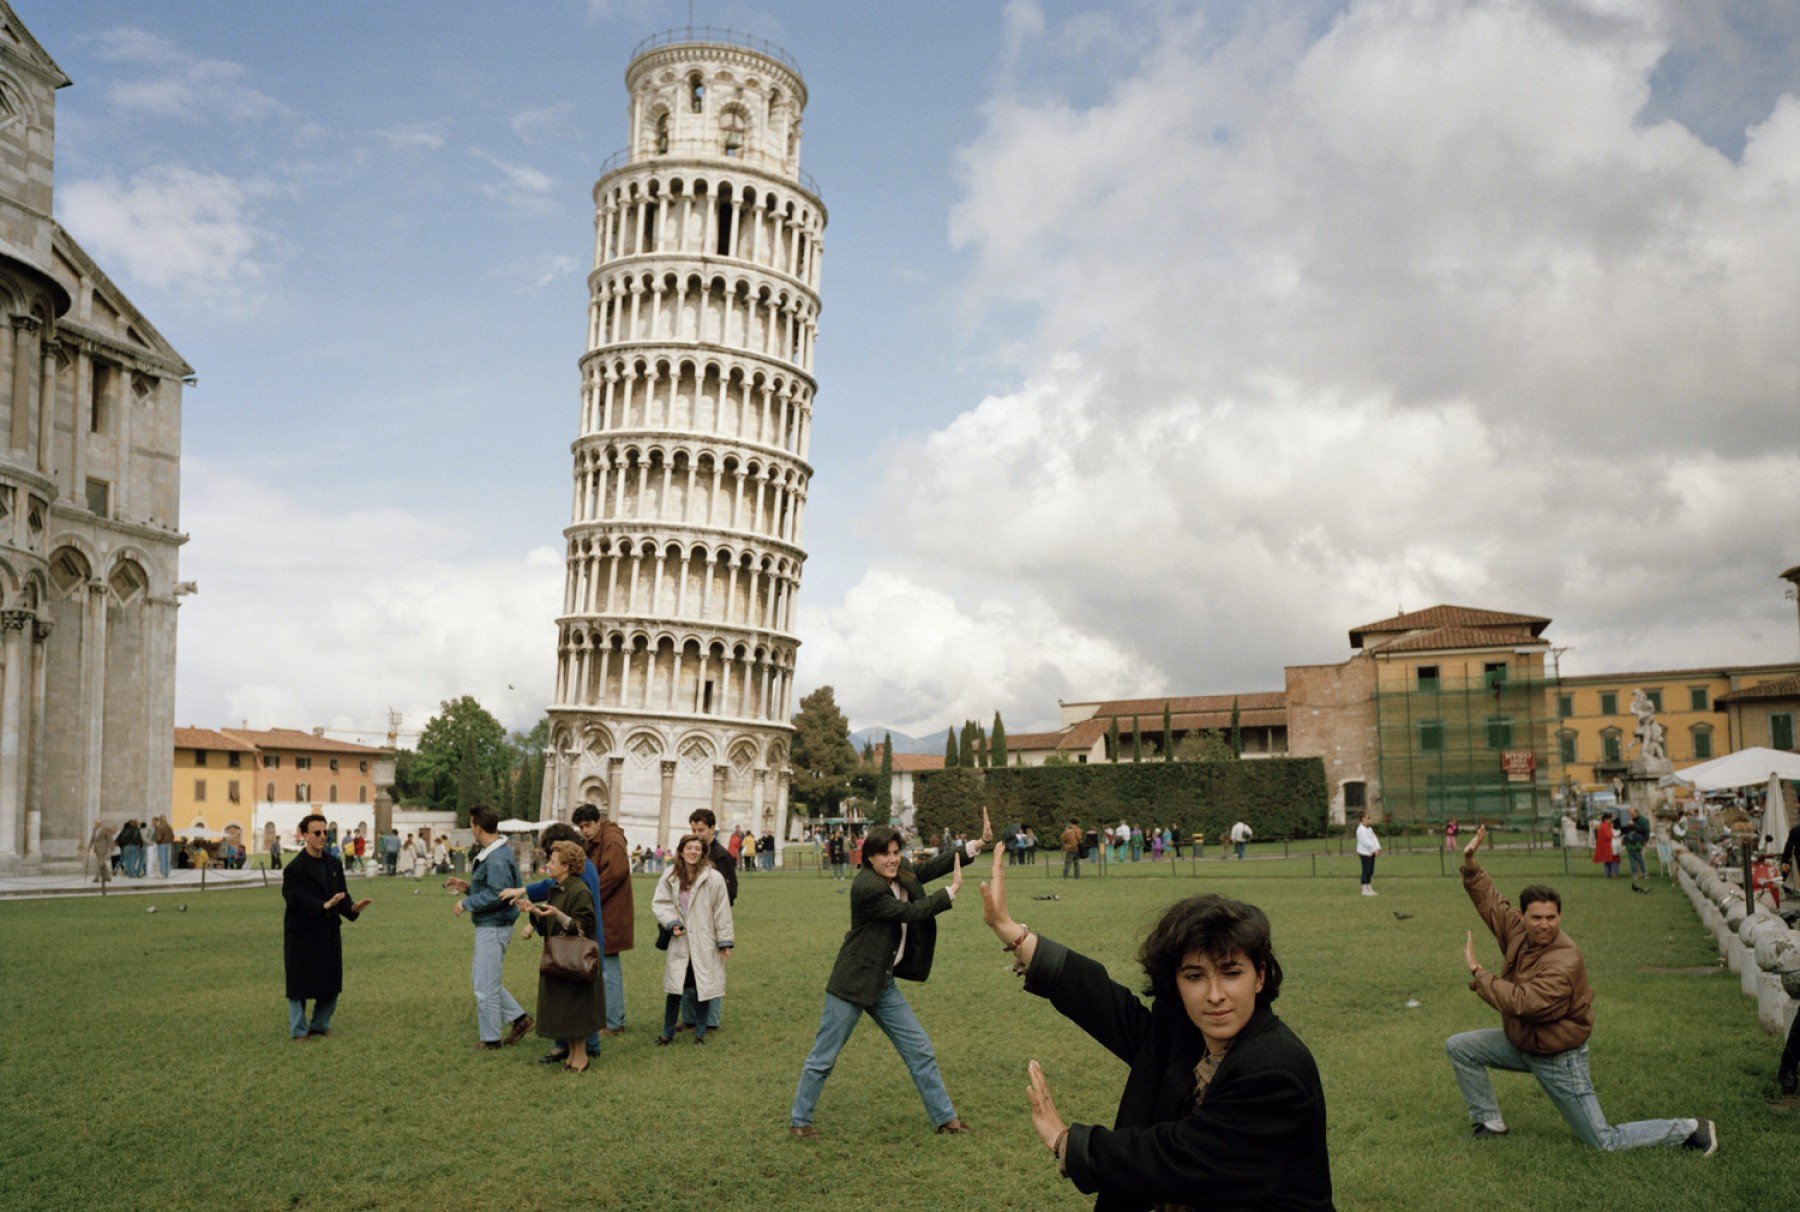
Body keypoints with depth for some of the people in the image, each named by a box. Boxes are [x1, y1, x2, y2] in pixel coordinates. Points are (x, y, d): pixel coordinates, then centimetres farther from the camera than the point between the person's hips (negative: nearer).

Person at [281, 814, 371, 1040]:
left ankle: (320, 1026, 26)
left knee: (331, 983, 10)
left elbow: (341, 896, 4)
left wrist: (352, 908, -16)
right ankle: (299, 1031, 15)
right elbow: (297, 899, -23)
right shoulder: (295, 868, -12)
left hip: (329, 932, 6)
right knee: (300, 986, 2)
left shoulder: (334, 865, 8)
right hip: (302, 934, -6)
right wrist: (324, 906, -36)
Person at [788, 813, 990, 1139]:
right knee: (823, 1057, 4)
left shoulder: (901, 873, 2)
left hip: (883, 983, 8)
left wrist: (979, 843, -7)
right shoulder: (866, 887, -24)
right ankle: (798, 1121, 20)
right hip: (853, 983, -8)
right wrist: (952, 891, -15)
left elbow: (929, 867, 1)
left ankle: (944, 1117, 22)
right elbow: (911, 912, -21)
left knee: (920, 1049, 11)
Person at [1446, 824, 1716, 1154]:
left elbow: (1520, 1003, -37)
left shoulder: (1565, 962, -31)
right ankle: (1490, 1123, 14)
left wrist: (1477, 972, -29)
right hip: (1519, 1043, 8)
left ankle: (1690, 1129, 18)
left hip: (1557, 1058, -8)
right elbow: (1490, 901, 7)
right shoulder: (1518, 930, -9)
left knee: (1606, 1142, 0)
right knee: (1458, 1047, 3)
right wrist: (1470, 862, -4)